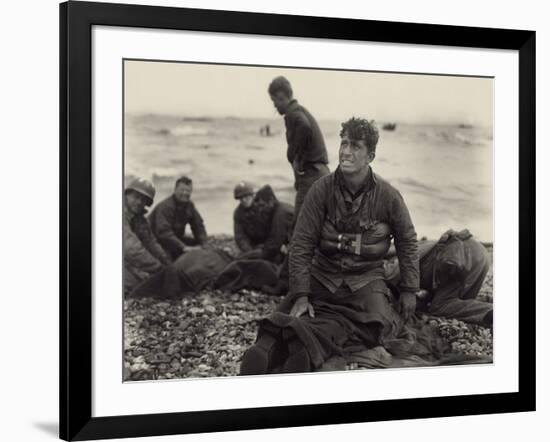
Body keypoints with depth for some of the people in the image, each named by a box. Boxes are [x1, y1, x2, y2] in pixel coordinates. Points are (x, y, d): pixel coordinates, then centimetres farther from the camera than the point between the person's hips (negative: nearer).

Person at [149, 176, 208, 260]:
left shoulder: (189, 205, 2)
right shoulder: (165, 207, -26)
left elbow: (198, 226, 4)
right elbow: (164, 232, -37)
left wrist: (204, 244, -15)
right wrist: (183, 247, -44)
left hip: (175, 238, 8)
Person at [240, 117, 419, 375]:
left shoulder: (388, 196, -3)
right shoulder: (322, 189, -4)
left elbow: (407, 242, 10)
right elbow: (302, 244, -5)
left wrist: (409, 290, 5)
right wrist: (300, 295, -14)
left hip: (365, 279, -1)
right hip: (323, 274, 2)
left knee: (379, 322, -32)